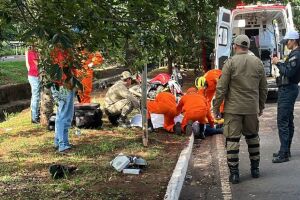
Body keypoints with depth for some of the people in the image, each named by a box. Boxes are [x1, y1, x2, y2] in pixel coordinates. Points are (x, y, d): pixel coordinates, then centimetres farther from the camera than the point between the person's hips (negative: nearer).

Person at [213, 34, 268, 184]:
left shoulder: (230, 62, -9)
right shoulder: (258, 63, 4)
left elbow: (221, 88, -10)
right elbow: (263, 88, 10)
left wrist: (216, 107, -1)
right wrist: (261, 106, 22)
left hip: (233, 108, -4)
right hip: (252, 108, 4)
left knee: (232, 139, 2)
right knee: (253, 137, 19)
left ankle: (234, 173, 3)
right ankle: (255, 169, 26)